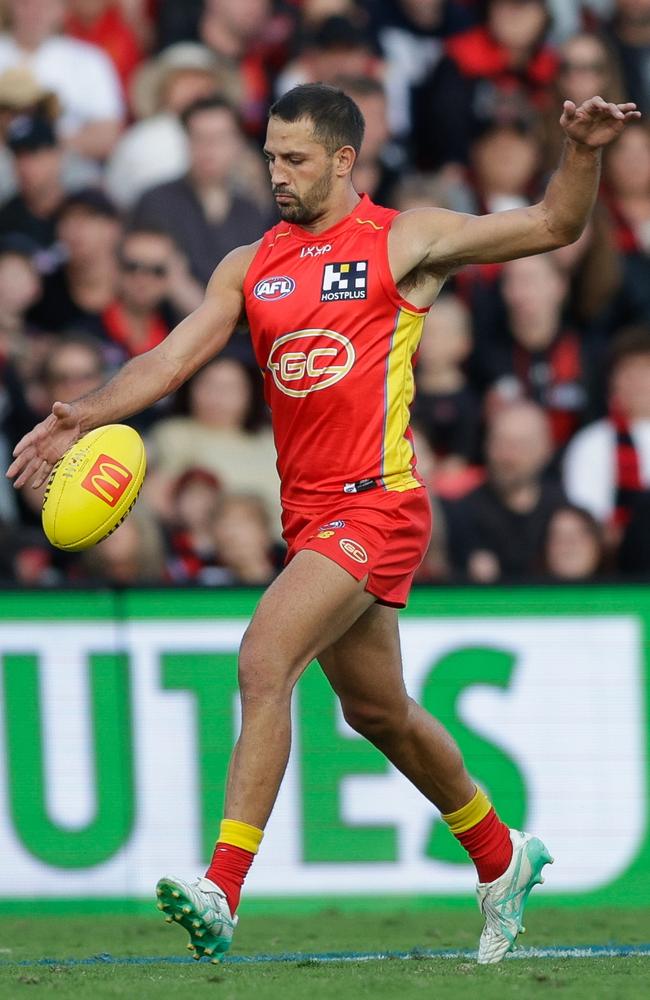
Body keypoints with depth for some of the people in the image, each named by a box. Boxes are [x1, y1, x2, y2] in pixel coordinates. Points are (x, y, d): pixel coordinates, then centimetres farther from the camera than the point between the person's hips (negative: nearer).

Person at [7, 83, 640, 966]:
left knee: (264, 660, -23)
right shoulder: (251, 267, 12)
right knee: (377, 710, 18)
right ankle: (501, 858, 39)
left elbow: (553, 226, 1)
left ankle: (223, 892, -27)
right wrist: (84, 419, -11)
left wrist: (583, 155, -17)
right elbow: (171, 360, 4)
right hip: (308, 512, 7)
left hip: (377, 503, -7)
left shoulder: (405, 241, -1)